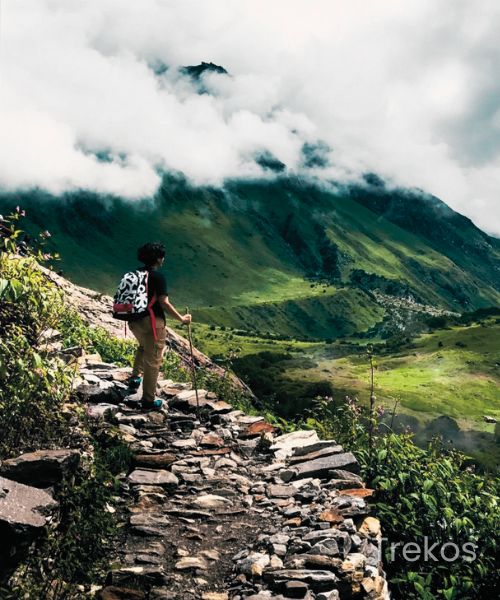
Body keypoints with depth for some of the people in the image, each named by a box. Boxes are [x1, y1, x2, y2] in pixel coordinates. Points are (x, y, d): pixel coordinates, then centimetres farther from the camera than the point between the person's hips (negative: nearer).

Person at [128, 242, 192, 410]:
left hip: (135, 321, 8)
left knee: (144, 347, 36)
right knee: (152, 361, 4)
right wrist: (181, 318, -12)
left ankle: (135, 377, 40)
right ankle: (149, 400, 10)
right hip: (152, 322, -7)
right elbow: (164, 303, -20)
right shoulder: (158, 277, -15)